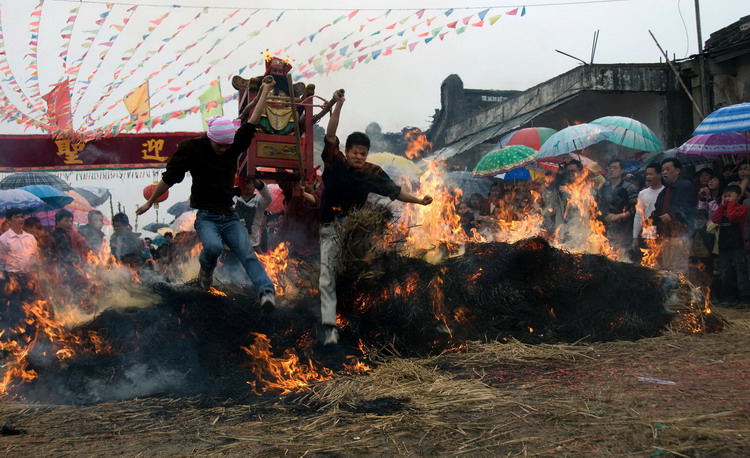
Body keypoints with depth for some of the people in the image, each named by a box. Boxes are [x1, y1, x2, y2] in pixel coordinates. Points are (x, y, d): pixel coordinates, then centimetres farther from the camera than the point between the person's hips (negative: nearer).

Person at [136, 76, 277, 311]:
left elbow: (252, 121, 3)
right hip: (206, 217, -3)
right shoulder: (191, 148, -8)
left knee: (247, 254, -17)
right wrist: (150, 202, 8)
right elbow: (169, 177, 0)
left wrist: (265, 90, 3)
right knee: (214, 246, -32)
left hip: (229, 216, 3)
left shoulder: (234, 145, 1)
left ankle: (267, 291, -32)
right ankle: (206, 272, 1)